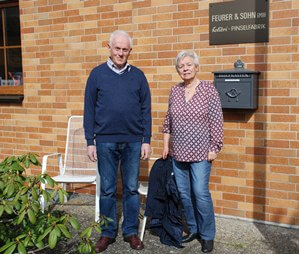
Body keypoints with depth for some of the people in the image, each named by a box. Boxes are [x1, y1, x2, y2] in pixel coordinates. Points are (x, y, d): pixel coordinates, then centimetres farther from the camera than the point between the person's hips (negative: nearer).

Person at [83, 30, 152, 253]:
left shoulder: (138, 75, 5)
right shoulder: (97, 74, 2)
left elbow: (146, 110, 6)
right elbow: (89, 110, 2)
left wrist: (146, 140, 0)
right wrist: (90, 142, -2)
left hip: (133, 142, 1)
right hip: (105, 141, -1)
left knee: (131, 188, 9)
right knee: (107, 190, 8)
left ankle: (131, 232, 23)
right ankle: (108, 233, 22)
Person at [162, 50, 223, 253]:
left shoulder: (208, 89, -5)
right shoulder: (175, 91, 7)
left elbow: (217, 121, -6)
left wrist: (214, 148, -9)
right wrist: (166, 145, 12)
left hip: (200, 152, -5)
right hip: (178, 152, 5)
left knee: (201, 193, -5)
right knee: (183, 193, 10)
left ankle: (207, 235, 12)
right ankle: (193, 229, 26)